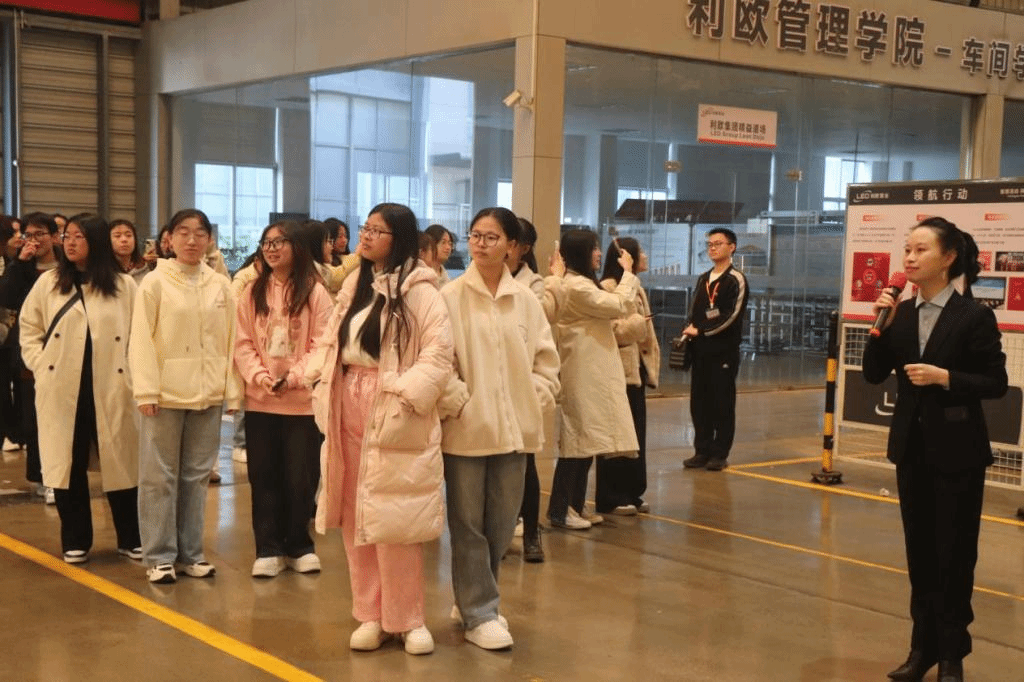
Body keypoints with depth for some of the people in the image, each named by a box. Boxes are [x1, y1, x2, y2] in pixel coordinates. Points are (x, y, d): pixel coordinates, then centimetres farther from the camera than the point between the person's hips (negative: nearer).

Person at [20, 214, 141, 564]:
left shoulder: (124, 285, 2)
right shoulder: (48, 282, 6)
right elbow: (29, 329, 10)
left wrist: (133, 374, -5)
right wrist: (41, 366, -1)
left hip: (111, 389, -1)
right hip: (61, 390, 1)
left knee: (120, 463, 4)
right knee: (68, 463, 6)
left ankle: (131, 539, 17)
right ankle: (75, 541, 18)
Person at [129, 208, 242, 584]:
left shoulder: (221, 285, 6)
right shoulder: (155, 282, -2)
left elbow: (231, 340, 7)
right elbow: (141, 339, -6)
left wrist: (232, 390, 2)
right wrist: (146, 390, -13)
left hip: (208, 394, 3)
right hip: (166, 394, -3)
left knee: (196, 475, 10)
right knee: (160, 477, 3)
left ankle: (190, 551, 20)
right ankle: (159, 556, 11)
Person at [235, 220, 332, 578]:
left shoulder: (315, 292, -2)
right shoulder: (252, 292, 7)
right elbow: (243, 343, 3)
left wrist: (294, 377, -16)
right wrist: (258, 375, -13)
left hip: (303, 401, -2)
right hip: (259, 400, 2)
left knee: (300, 478, 4)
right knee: (264, 477, 6)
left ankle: (298, 546, 20)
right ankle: (269, 549, 16)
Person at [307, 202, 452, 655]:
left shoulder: (419, 289, -8)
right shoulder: (354, 285, 15)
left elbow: (438, 352, -15)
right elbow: (331, 340, 19)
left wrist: (407, 393, -24)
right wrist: (318, 377, 3)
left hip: (391, 414, -7)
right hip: (348, 408, 7)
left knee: (392, 518, -3)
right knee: (354, 517, 10)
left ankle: (406, 619, 12)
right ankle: (371, 614, 21)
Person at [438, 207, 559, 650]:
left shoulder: (525, 300, 6)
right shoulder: (451, 296, -5)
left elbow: (546, 360, 11)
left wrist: (536, 402, 1)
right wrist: (459, 404, -12)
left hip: (513, 429, 4)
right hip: (466, 429, -4)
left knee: (501, 523, 11)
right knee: (468, 525, 3)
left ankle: (476, 599, 30)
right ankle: (479, 614, 12)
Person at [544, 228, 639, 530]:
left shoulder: (575, 284, 17)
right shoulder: (576, 286, -16)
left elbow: (607, 308, 16)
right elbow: (619, 306, -17)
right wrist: (628, 273, -6)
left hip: (589, 374, 10)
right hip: (582, 375, -10)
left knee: (585, 440, 12)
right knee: (578, 440, -6)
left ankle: (575, 505, 18)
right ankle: (559, 509, 1)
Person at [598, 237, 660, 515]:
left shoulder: (637, 288, 18)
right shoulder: (607, 288, -12)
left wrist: (651, 363, 13)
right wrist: (636, 323, -13)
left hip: (636, 369, 9)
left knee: (636, 434, 11)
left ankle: (631, 493, 19)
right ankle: (611, 498, 3)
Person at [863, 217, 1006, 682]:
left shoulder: (974, 316, -11)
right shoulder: (901, 314, 3)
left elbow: (995, 383, -10)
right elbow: (874, 375, 2)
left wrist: (945, 377, -21)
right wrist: (880, 328, -10)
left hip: (958, 451, -5)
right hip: (912, 447, 5)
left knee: (954, 554, 5)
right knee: (919, 552, 13)